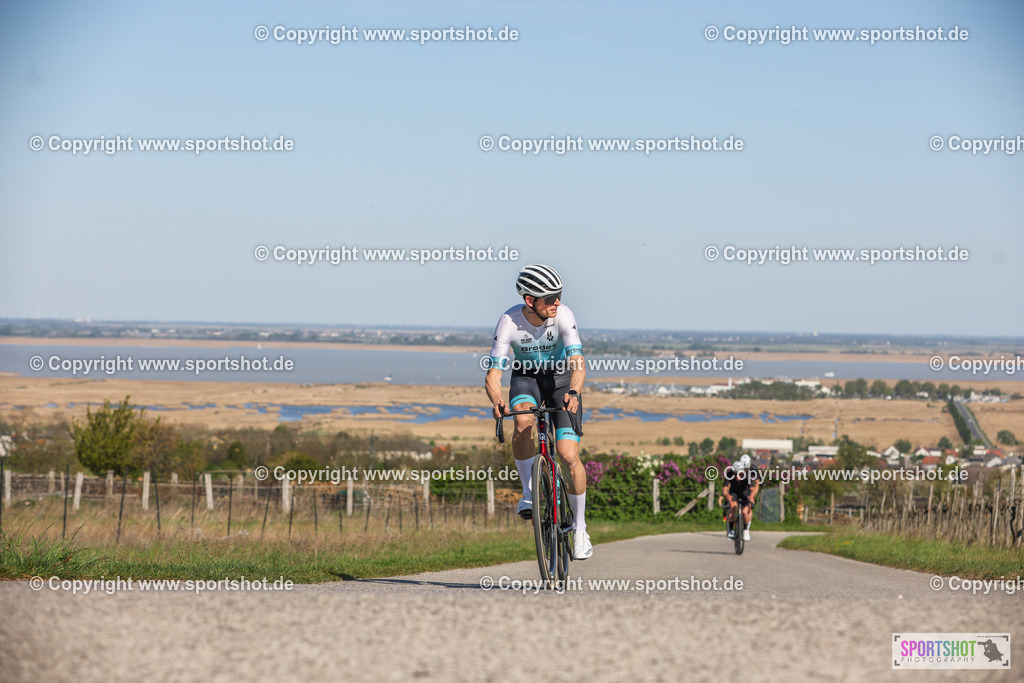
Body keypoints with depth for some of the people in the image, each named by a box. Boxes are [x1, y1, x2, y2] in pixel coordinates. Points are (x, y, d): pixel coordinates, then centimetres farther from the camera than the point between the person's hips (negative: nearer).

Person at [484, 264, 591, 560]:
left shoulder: (563, 315, -28)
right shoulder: (509, 321, -27)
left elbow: (579, 365, -36)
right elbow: (493, 374, -30)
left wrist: (573, 393, -57)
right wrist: (497, 402, -51)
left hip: (561, 377, 0)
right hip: (526, 377, 0)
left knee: (569, 455, -13)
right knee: (523, 422, -35)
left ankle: (580, 526, 6)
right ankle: (529, 494, -17)